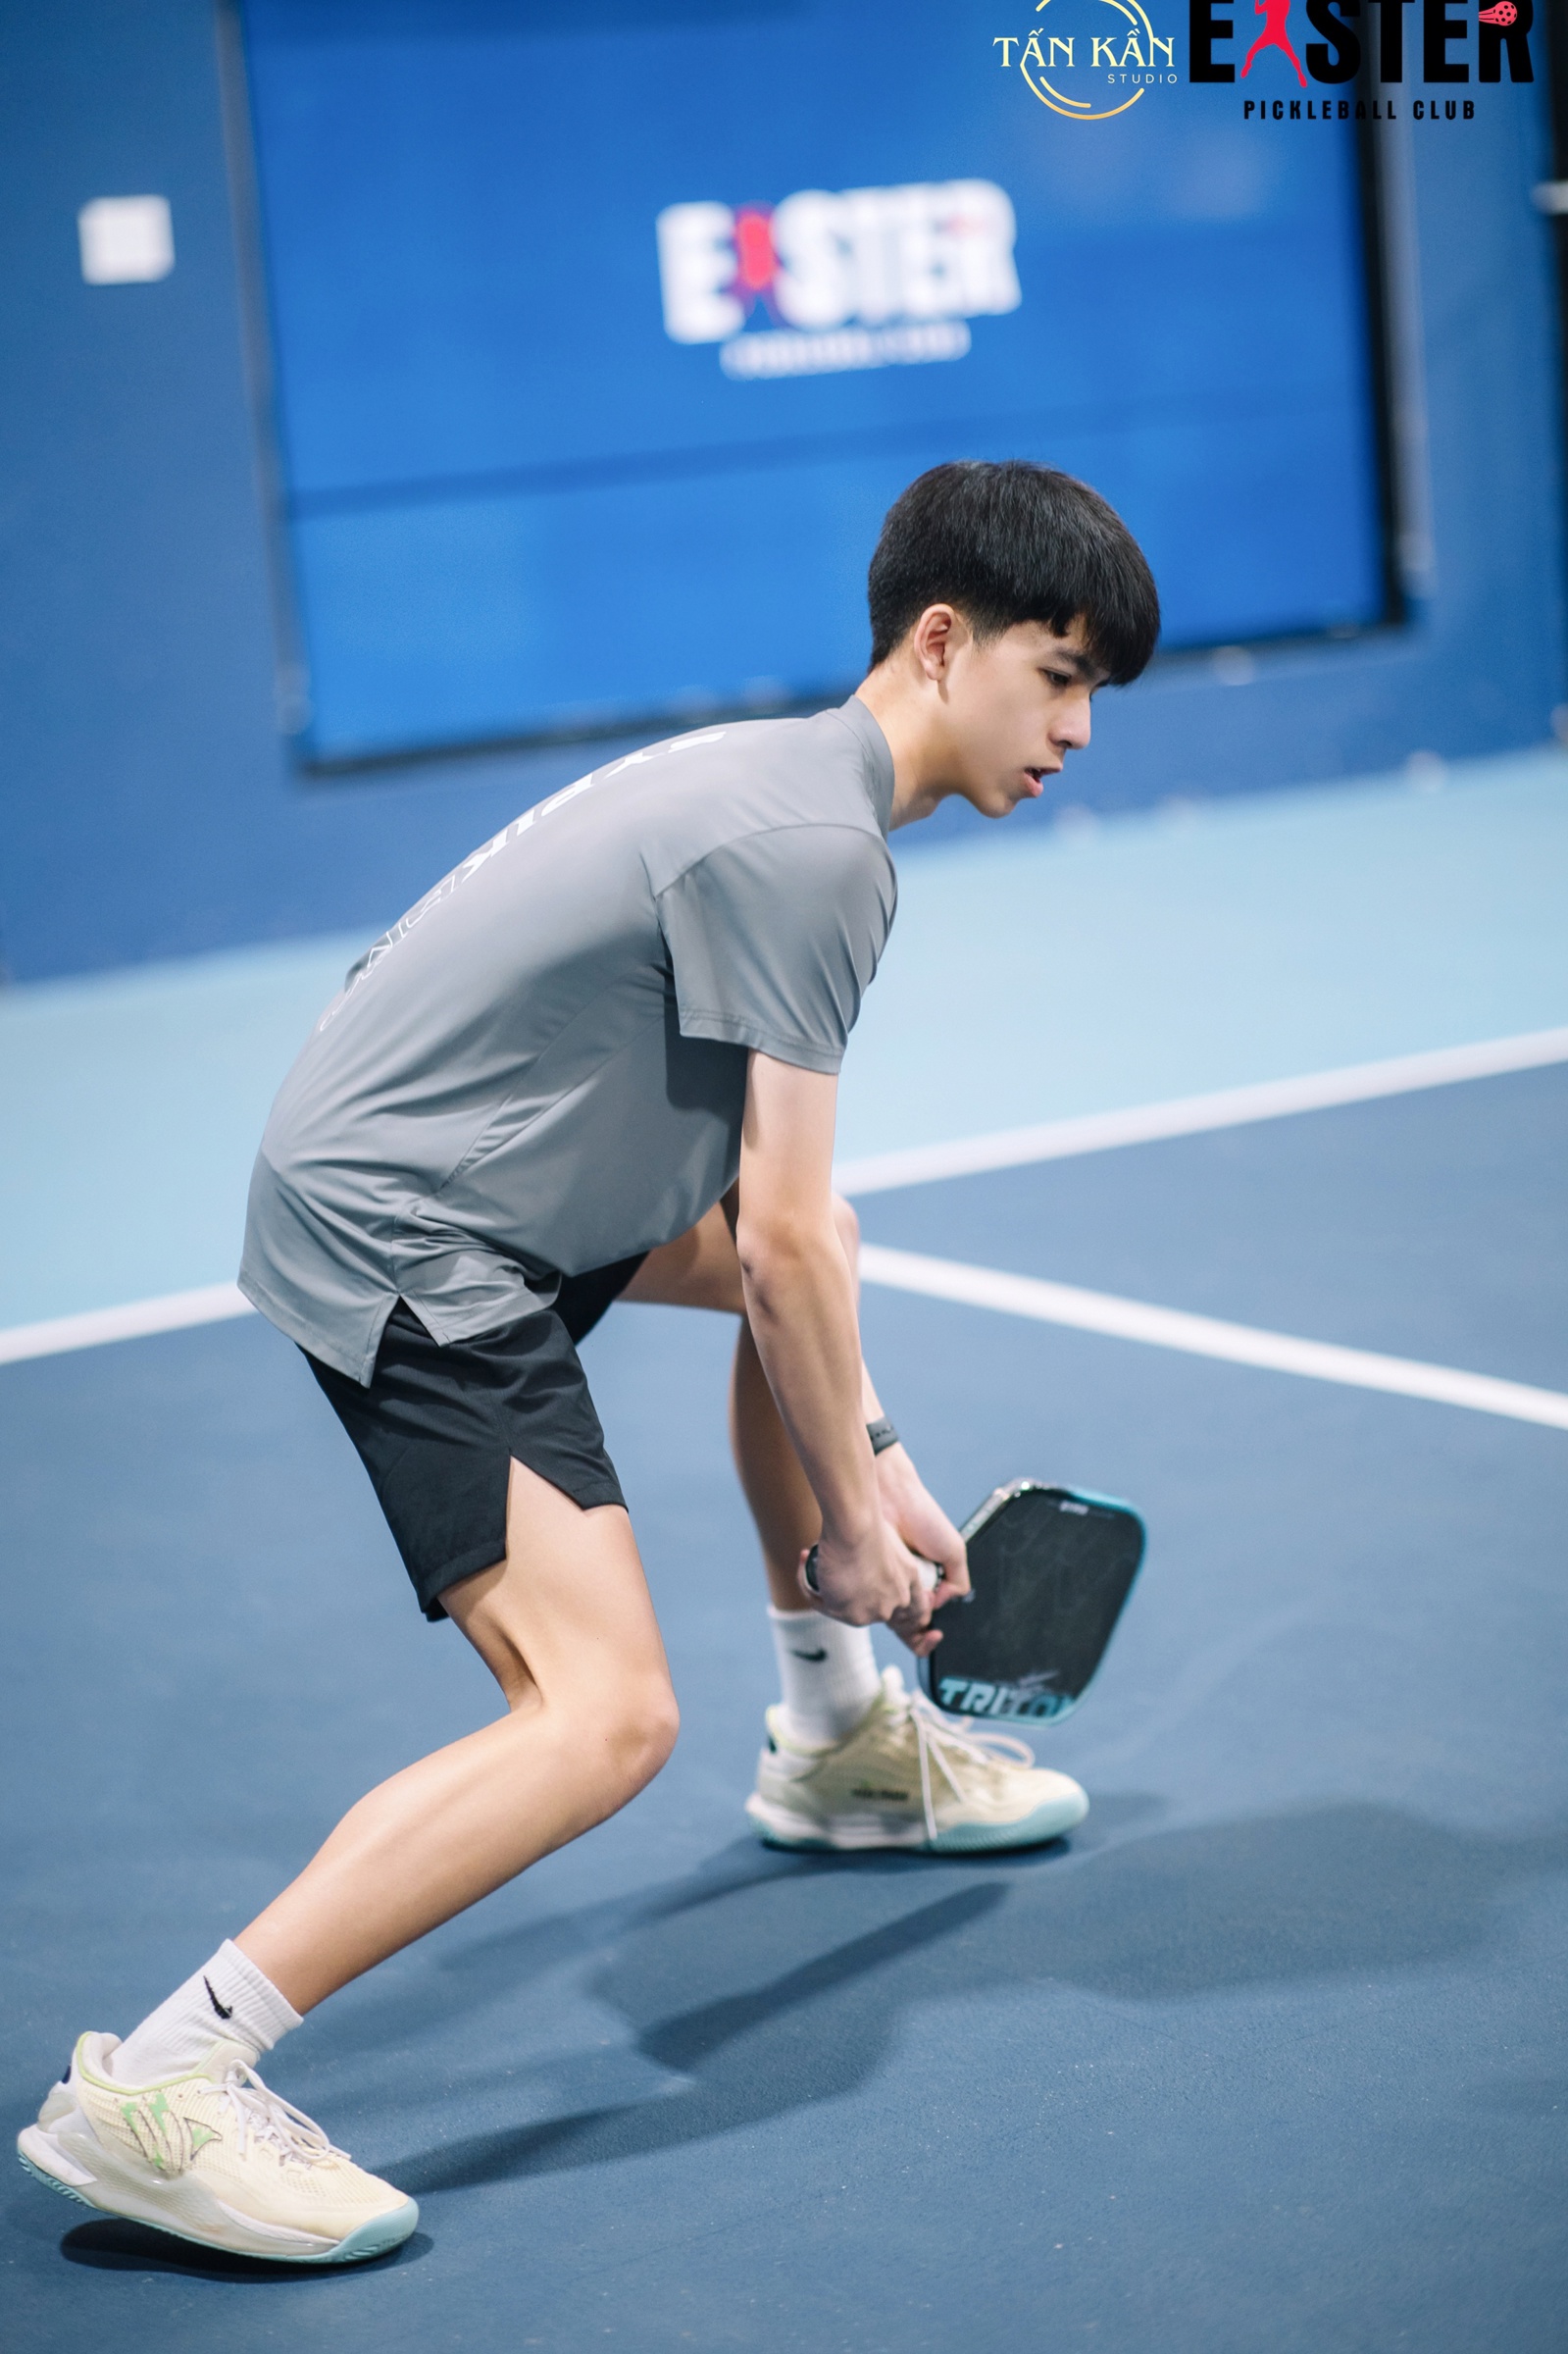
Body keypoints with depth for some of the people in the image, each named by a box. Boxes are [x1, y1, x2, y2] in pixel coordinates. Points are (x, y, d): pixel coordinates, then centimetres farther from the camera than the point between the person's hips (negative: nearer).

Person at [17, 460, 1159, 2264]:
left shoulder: (794, 782, 12)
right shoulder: (806, 846, -19)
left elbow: (774, 1211, 17)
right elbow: (785, 1252, -19)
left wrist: (873, 1461, 15)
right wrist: (851, 1522, -6)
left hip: (430, 1174, 11)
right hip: (399, 1242, -11)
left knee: (807, 1260, 28)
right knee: (604, 1718, -18)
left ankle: (837, 1743, 41)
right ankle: (155, 2082, -18)